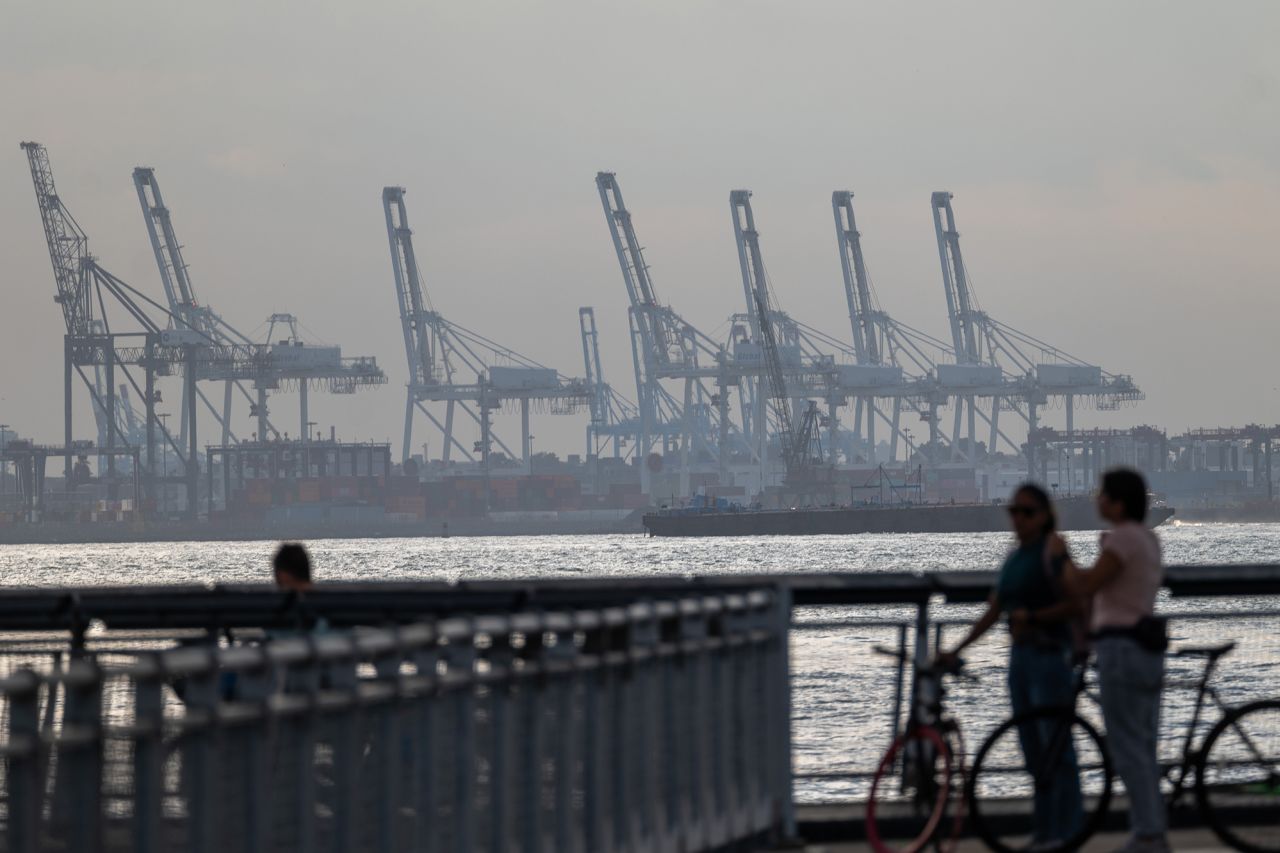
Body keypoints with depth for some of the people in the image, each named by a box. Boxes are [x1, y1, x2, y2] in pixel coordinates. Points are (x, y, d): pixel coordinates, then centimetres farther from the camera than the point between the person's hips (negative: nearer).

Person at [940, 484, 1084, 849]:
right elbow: (992, 613, 17)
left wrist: (1032, 617, -22)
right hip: (1021, 655, 8)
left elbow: (1074, 605, -15)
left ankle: (1067, 829, -3)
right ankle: (1043, 831, 15)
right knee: (1032, 747, 10)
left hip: (1050, 654, -8)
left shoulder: (1051, 554, -9)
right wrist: (956, 651, 13)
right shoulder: (1014, 559, 14)